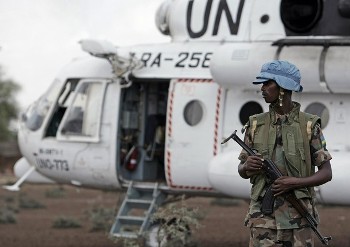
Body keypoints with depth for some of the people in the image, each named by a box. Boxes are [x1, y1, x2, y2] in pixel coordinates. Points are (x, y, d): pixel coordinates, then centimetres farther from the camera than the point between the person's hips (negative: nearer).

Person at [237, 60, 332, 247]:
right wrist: (247, 166, -10)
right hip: (263, 216, 1)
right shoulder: (256, 125, 7)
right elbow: (242, 171, 14)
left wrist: (296, 182, -16)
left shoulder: (309, 125, 0)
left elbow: (326, 173, 0)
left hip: (298, 217, -1)